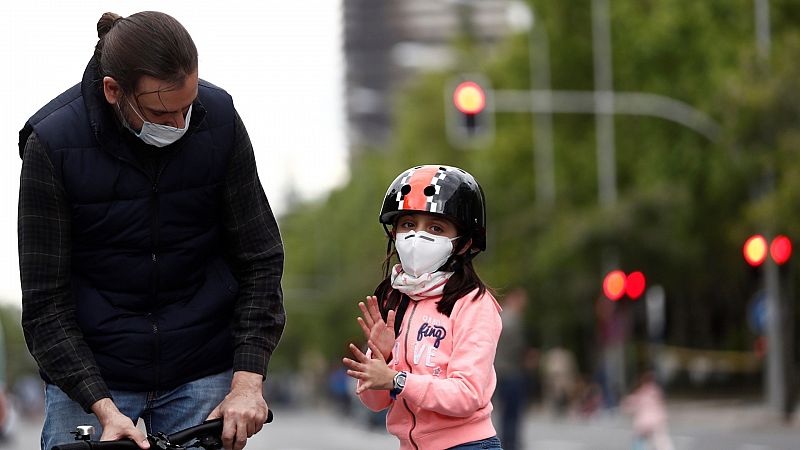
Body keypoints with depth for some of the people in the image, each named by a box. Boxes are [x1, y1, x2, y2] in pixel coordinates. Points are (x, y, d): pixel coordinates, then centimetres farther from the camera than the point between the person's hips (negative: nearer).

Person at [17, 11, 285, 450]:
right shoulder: (52, 145, -16)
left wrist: (248, 381, -11)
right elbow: (45, 302, -13)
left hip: (202, 373, 2)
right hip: (85, 371, -2)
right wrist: (103, 408, -22)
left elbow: (260, 260, -2)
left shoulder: (218, 118, -9)